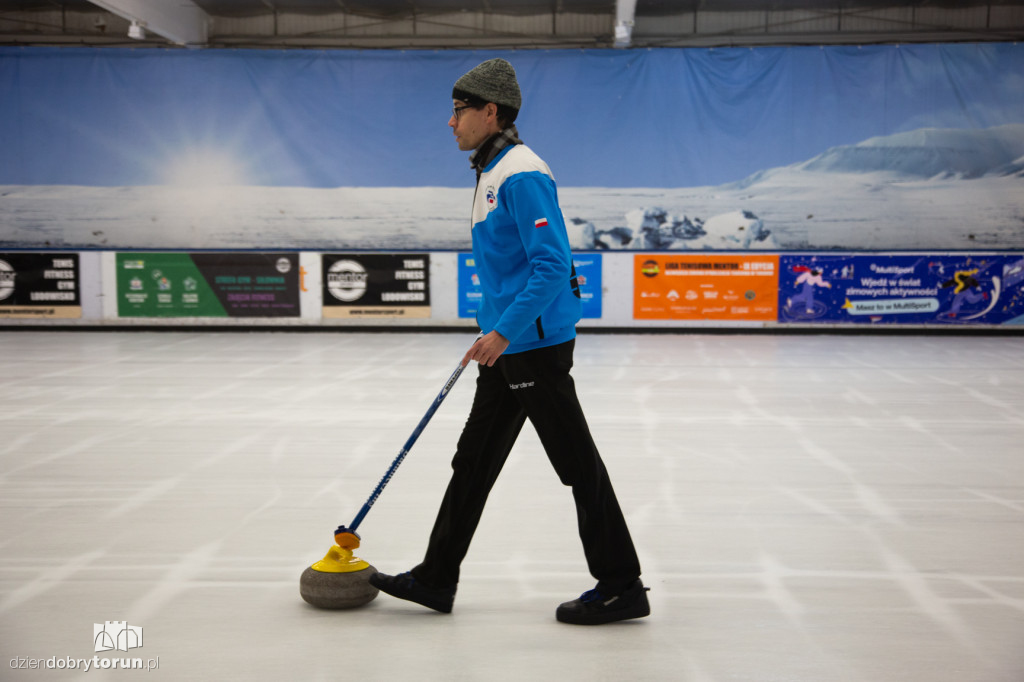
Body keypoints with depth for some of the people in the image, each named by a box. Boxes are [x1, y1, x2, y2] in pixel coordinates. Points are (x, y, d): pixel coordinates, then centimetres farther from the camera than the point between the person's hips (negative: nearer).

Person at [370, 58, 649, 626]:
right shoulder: (491, 172, 16)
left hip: (536, 344, -11)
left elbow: (552, 265, -24)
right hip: (508, 343, 11)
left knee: (577, 464, -2)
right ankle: (436, 579, 24)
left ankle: (622, 586, 9)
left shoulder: (522, 174, -16)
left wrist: (503, 332, -25)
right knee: (473, 460, 14)